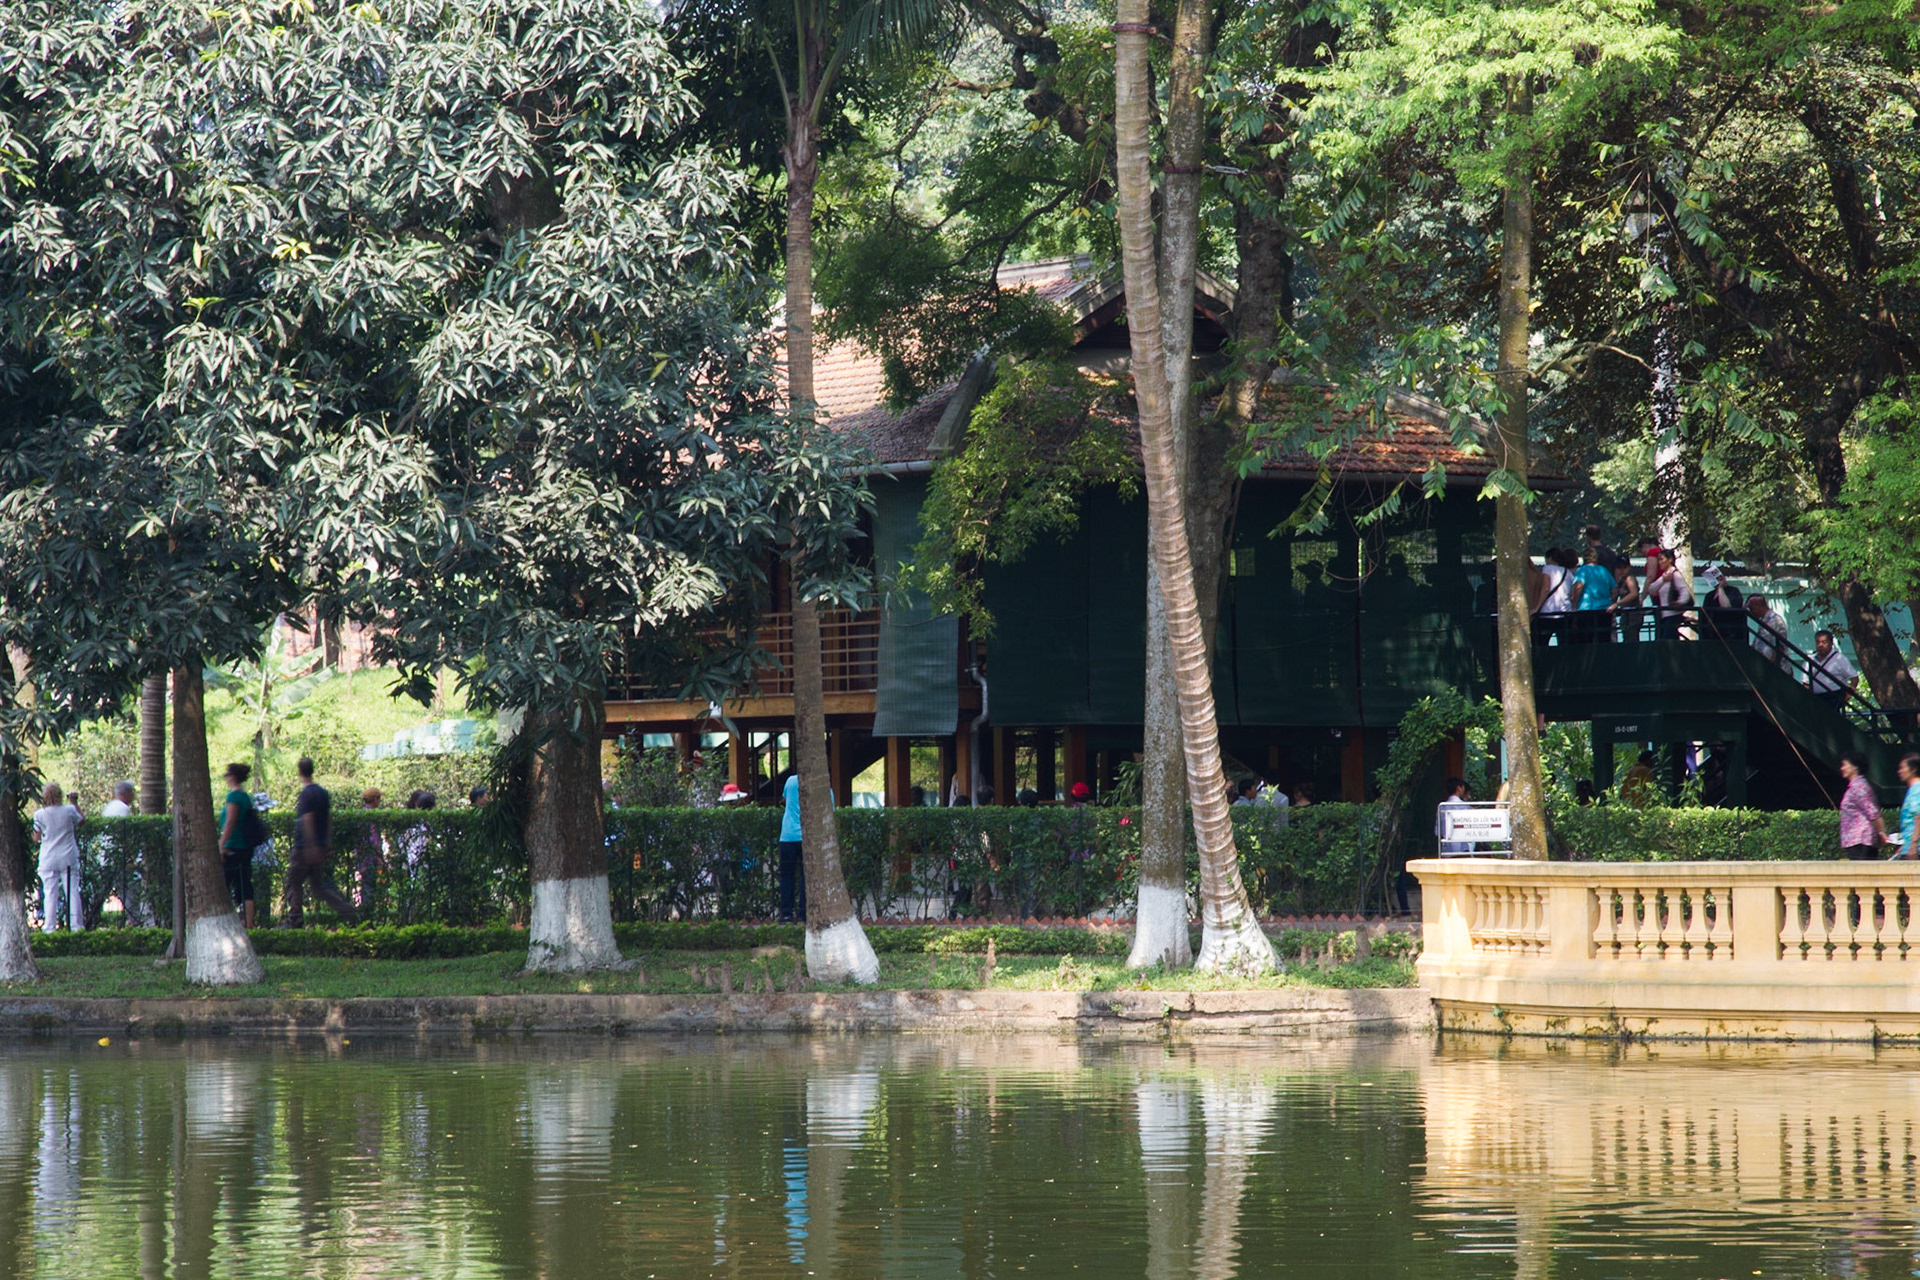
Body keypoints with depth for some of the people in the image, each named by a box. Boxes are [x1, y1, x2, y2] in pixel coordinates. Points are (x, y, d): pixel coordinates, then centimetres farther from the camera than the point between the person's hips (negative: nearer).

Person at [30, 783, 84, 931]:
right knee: (72, 891, 4)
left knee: (50, 893, 2)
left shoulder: (40, 814, -7)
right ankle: (76, 924, 3)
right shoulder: (69, 810, -6)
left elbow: (36, 837, -1)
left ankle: (49, 926, 0)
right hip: (69, 858, 0)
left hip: (49, 859, 0)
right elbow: (82, 820, 14)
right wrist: (75, 803, 21)